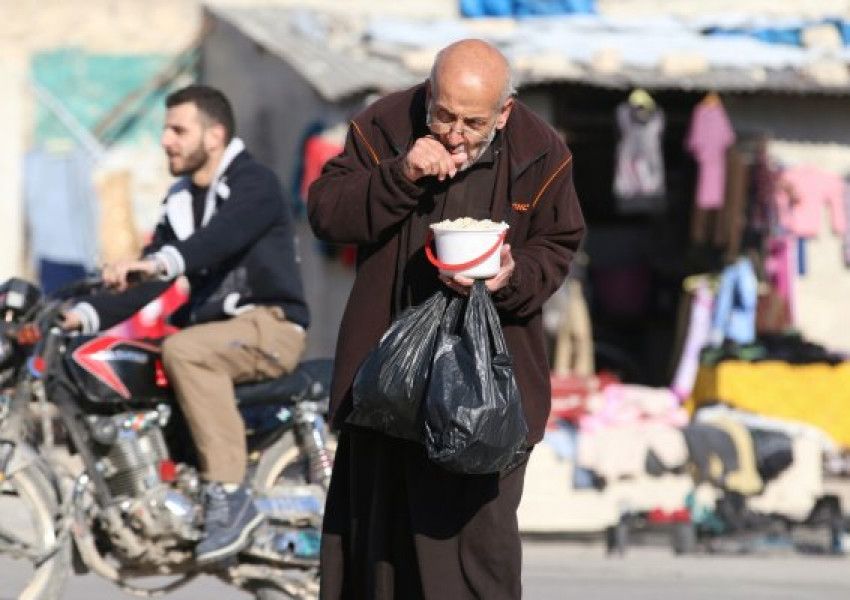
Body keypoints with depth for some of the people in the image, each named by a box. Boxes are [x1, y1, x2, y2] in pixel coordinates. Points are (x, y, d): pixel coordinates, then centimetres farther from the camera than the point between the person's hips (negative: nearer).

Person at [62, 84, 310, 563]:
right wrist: (87, 314, -4)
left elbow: (220, 237, -31)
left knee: (184, 351, -35)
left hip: (271, 323, -9)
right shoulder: (181, 201, 15)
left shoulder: (255, 183, -10)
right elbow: (149, 285, 11)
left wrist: (161, 262, -50)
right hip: (214, 328, 9)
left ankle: (231, 496, -35)